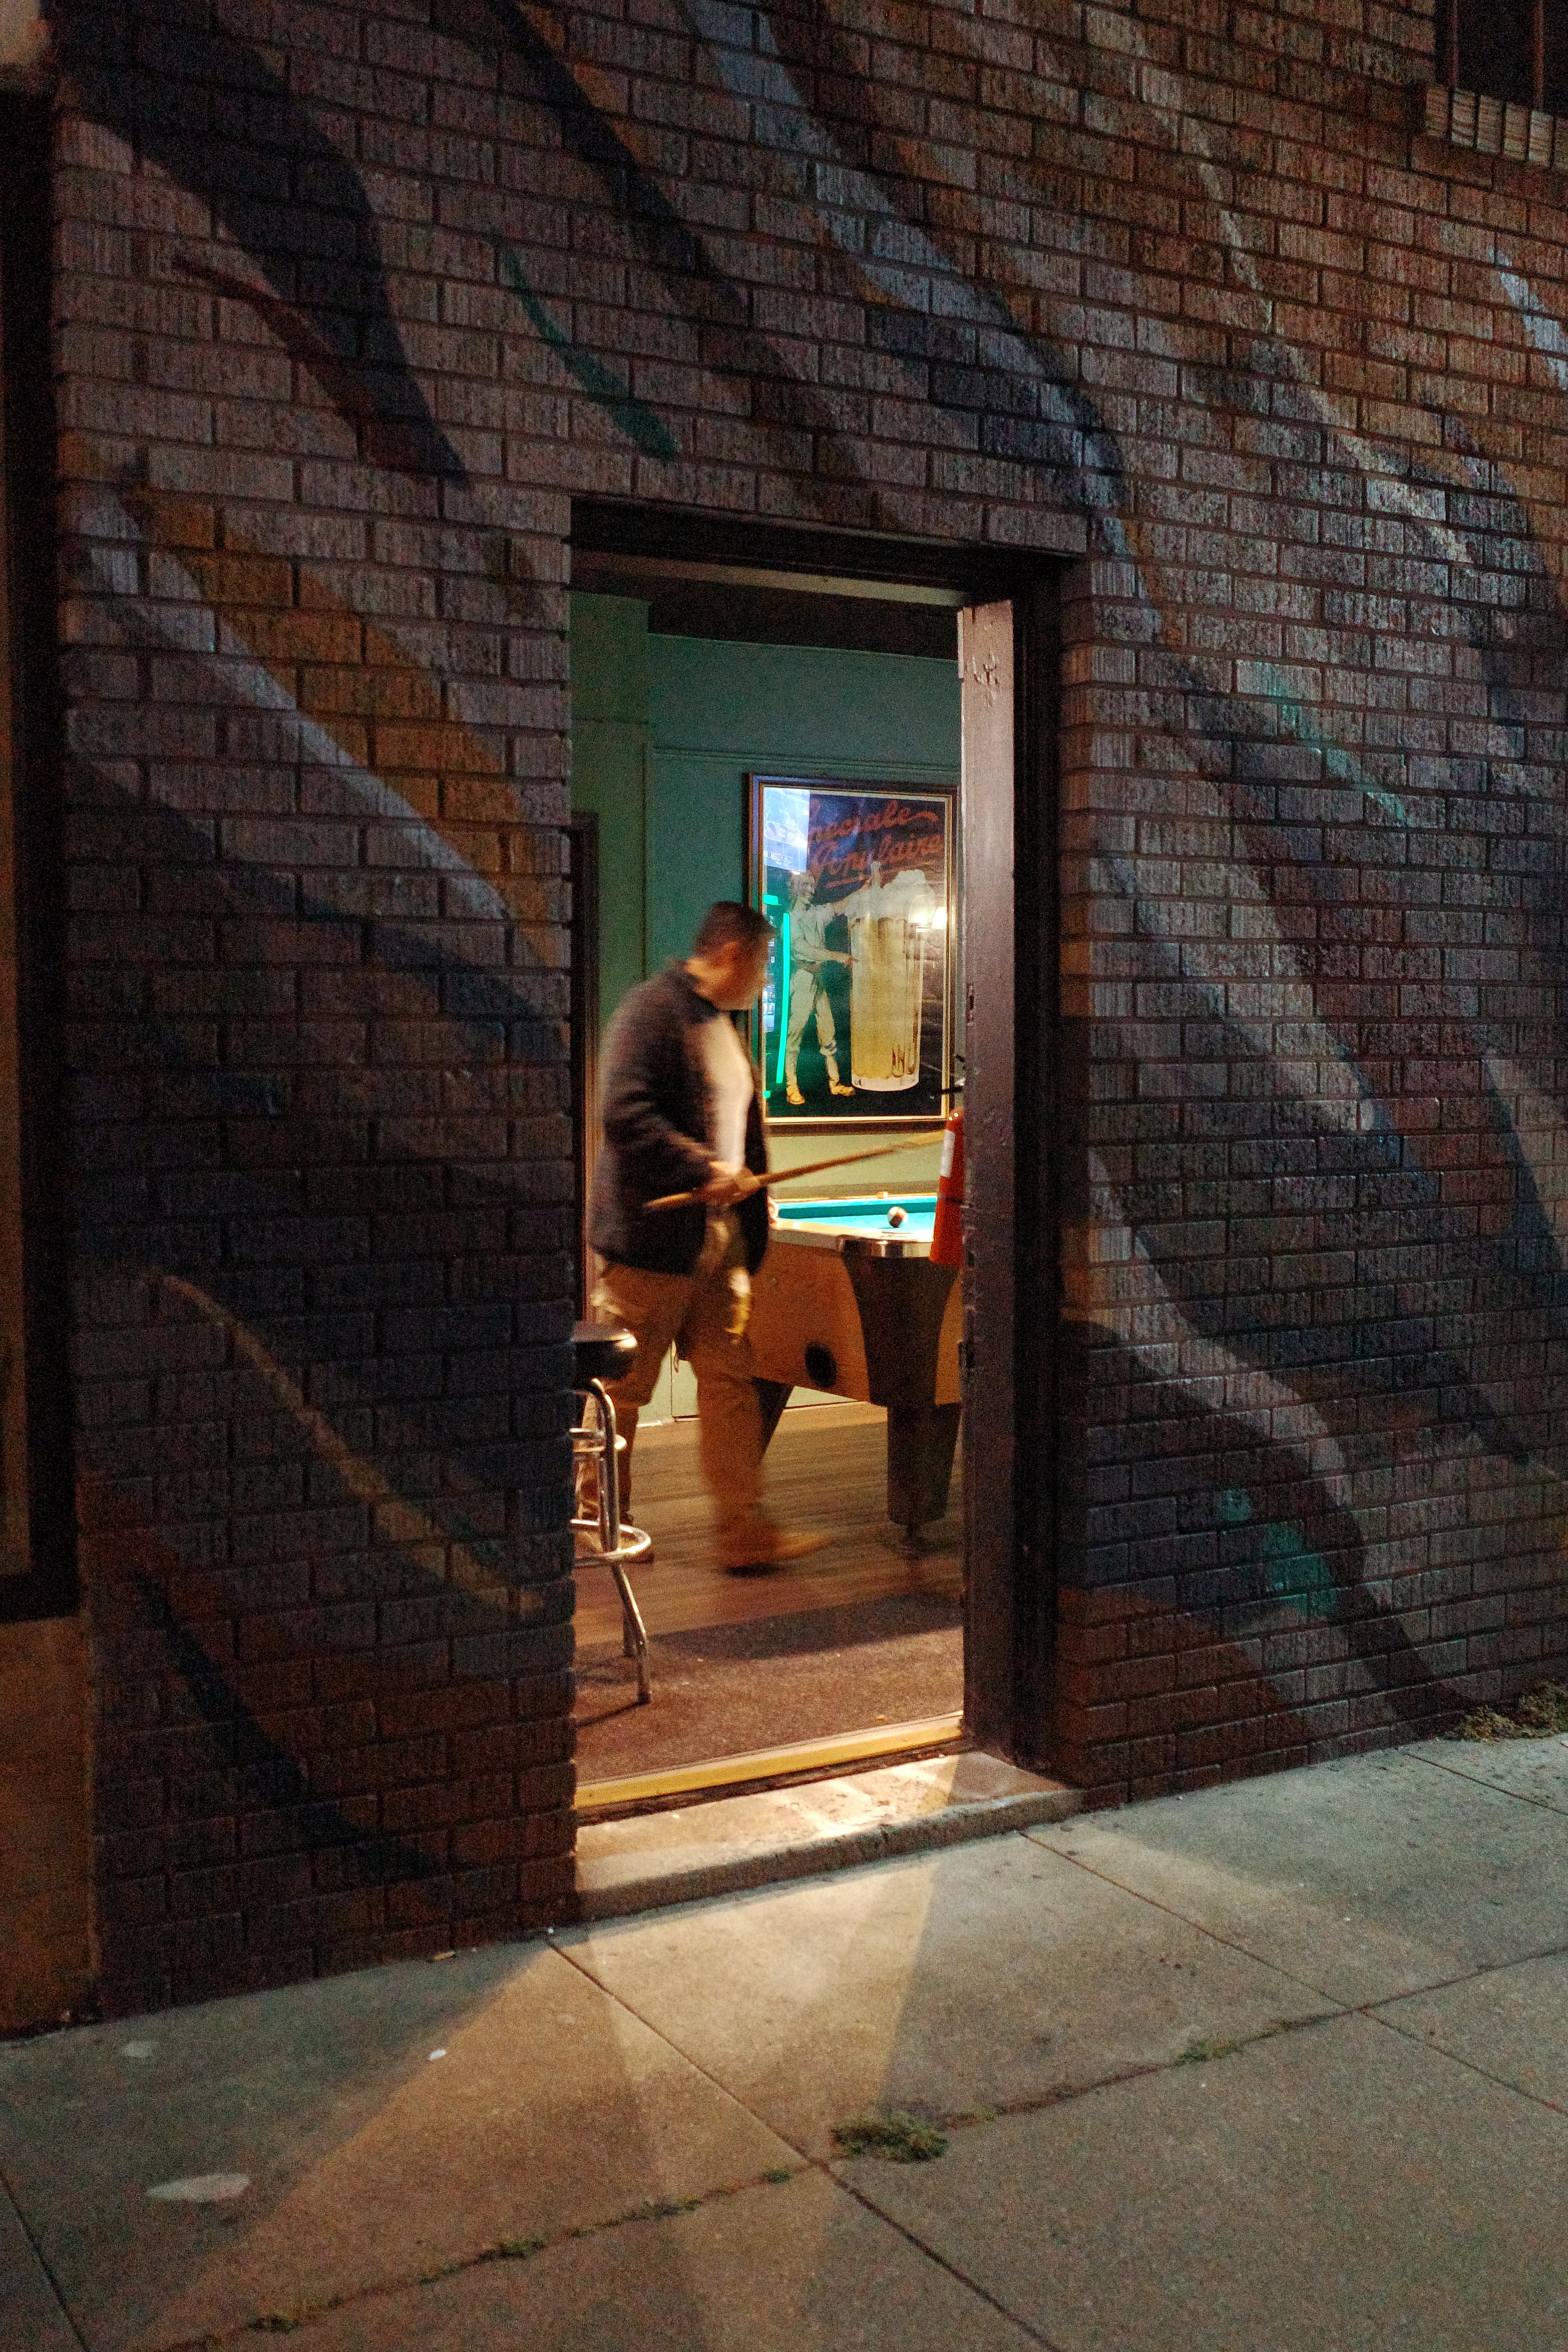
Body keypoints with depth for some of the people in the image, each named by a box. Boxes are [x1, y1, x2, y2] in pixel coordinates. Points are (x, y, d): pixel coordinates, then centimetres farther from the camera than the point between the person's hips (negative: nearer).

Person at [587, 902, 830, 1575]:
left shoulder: (722, 1025, 18)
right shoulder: (654, 1008, -12)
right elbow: (624, 1115, -23)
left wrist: (747, 1185, 16)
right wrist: (704, 1170, -22)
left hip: (718, 1238, 9)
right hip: (651, 1239, -9)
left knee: (729, 1380, 5)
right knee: (622, 1389, 2)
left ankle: (746, 1534, 7)